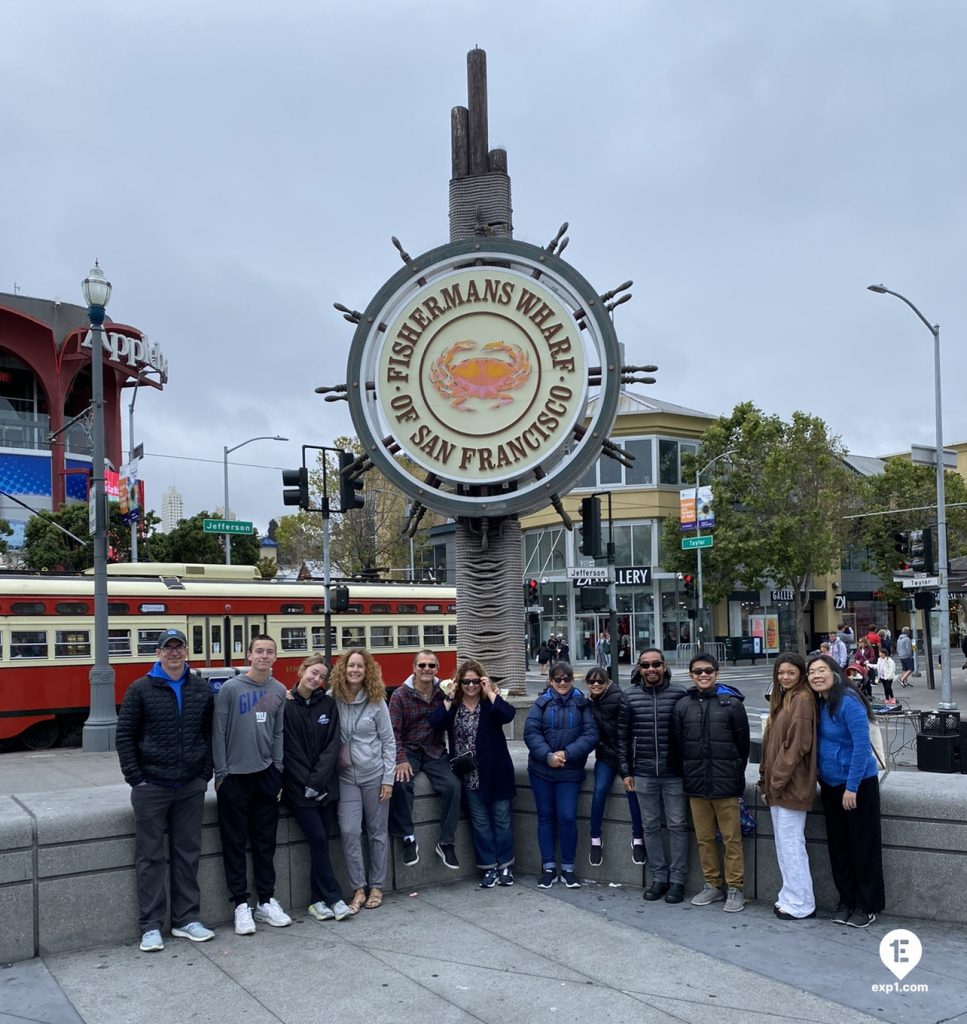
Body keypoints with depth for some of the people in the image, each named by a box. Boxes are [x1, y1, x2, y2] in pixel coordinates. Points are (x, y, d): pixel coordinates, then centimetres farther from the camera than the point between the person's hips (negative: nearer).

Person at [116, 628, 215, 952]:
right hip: (152, 788, -3)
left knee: (188, 854, 10)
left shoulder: (201, 689, 5)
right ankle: (151, 926, 13)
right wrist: (136, 779, -8)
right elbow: (124, 737, -3)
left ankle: (186, 919, 20)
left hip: (191, 788, 3)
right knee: (151, 857, 4)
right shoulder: (140, 689, -4)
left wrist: (205, 774, 2)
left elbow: (210, 734, 9)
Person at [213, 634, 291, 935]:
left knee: (265, 842, 10)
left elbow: (278, 734, 9)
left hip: (266, 775, 4)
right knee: (235, 843, 3)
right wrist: (221, 773, -7)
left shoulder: (279, 691, 5)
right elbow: (218, 733, -6)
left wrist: (278, 771, 5)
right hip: (234, 776, -3)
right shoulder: (230, 688, -7)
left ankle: (266, 901, 20)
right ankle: (241, 904, 12)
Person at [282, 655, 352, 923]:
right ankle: (333, 898, 3)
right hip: (297, 787, -3)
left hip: (325, 786, 4)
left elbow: (332, 745, 0)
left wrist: (317, 781, -11)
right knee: (318, 840, -8)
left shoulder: (328, 704, 5)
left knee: (320, 842, 4)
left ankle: (318, 901, 14)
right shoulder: (285, 704, -6)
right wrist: (306, 783, -11)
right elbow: (288, 749, -8)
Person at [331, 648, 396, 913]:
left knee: (377, 832, 8)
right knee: (349, 831, -7)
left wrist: (388, 778, -4)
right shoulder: (332, 699, -4)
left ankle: (376, 887, 20)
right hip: (346, 776, 1)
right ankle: (359, 889, 6)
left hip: (374, 775, 0)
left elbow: (388, 741, -2)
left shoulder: (376, 701, -5)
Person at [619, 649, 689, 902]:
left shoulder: (679, 694, -5)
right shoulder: (630, 697, 2)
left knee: (677, 825, 5)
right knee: (650, 826, 11)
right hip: (643, 774, 2)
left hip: (673, 773, -2)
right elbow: (622, 737, 6)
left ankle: (677, 879, 17)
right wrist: (625, 771, 4)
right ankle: (659, 877, 23)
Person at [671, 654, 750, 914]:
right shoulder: (683, 706, 6)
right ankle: (712, 885, 23)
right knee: (704, 838, 10)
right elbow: (677, 743, 11)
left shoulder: (732, 703, -3)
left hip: (725, 784, -3)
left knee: (732, 838, 1)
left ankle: (734, 888, 12)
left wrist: (735, 775, 4)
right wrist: (689, 774, 8)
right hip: (695, 784, 3)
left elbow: (743, 743, 2)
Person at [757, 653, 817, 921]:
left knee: (791, 844, -2)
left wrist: (776, 780, -16)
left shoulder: (801, 700, -14)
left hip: (791, 786, -9)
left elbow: (797, 746, -20)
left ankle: (800, 905, 7)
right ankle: (789, 898, 25)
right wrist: (766, 781, 13)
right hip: (777, 786, 10)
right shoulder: (782, 699, 15)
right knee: (785, 844, 15)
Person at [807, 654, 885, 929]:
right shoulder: (819, 704, 4)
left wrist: (852, 788, -21)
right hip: (830, 784, 8)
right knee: (837, 845, 13)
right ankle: (847, 901, 26)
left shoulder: (848, 702, -19)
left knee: (863, 845, 3)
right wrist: (818, 777, 5)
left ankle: (867, 906, 15)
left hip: (858, 784, -8)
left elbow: (861, 745, -21)